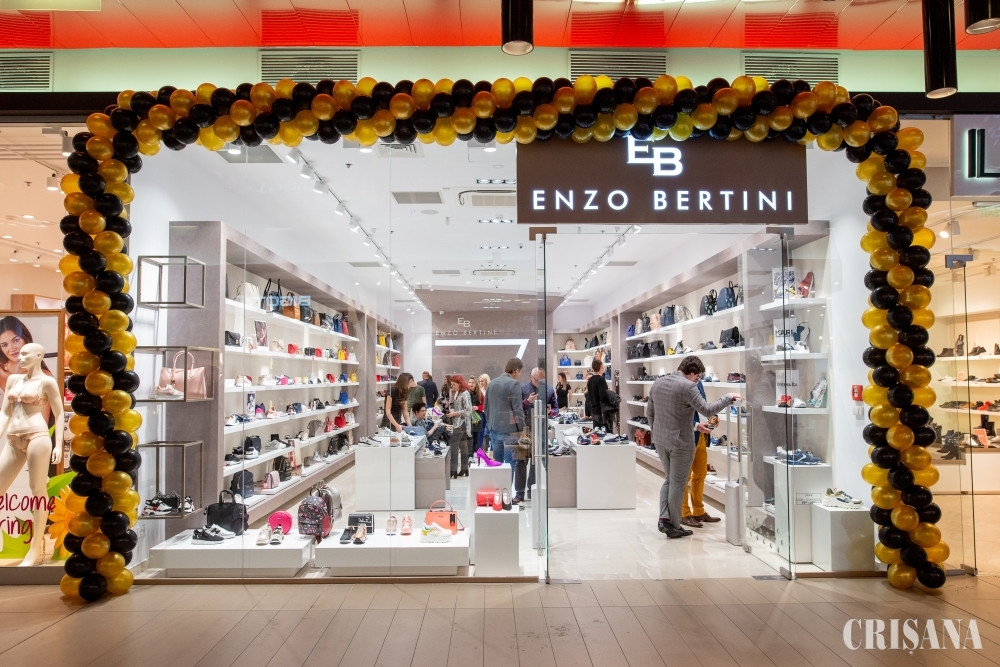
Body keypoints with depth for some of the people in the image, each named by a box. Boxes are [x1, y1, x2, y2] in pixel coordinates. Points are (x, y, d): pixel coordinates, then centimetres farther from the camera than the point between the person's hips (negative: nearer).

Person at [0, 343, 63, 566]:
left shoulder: (47, 381, 0)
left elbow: (59, 414, -1)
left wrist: (59, 445, -8)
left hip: (37, 437, -6)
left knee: (38, 490, -3)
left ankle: (36, 549, 3)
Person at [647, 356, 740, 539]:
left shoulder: (658, 383, 7)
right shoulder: (687, 386, -17)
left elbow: (650, 411, 12)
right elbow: (707, 410, -19)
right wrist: (728, 398, -7)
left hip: (660, 440, 7)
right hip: (680, 442, -7)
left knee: (669, 479, 21)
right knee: (678, 483, 6)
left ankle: (664, 518, 11)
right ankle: (674, 527, 16)